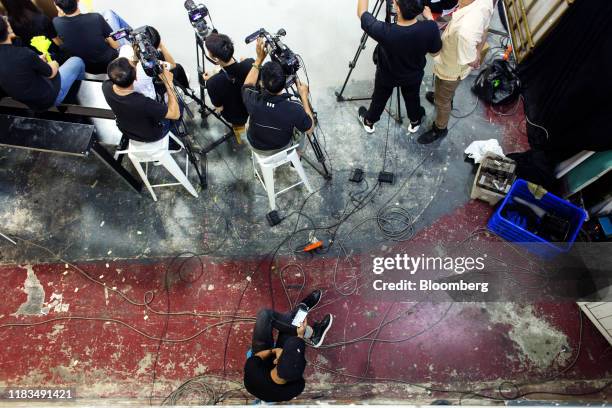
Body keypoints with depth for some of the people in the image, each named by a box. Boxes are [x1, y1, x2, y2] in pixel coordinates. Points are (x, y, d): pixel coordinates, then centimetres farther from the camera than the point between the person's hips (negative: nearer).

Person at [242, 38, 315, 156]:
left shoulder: (253, 101, -36)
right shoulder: (294, 108, -39)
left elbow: (247, 85, -9)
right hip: (283, 148, -1)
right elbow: (310, 128, -16)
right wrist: (304, 96, -12)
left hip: (256, 148, 1)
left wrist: (259, 59, -11)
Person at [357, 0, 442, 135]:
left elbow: (362, 12, -23)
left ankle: (369, 122, 53)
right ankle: (415, 122, 58)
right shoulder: (430, 28, -32)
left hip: (386, 77, -2)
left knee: (379, 99, 27)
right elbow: (435, 51, -10)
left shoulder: (384, 31, -40)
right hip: (414, 76, 2)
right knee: (412, 98, 31)